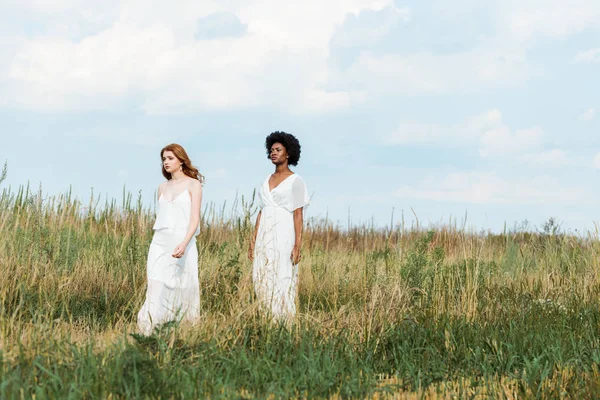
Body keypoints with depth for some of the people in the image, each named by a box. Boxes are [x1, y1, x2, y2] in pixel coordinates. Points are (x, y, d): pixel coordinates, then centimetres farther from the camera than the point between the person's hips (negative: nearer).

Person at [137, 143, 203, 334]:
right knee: (157, 290, -7)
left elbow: (195, 218, -9)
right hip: (160, 242, 4)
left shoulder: (193, 184, 0)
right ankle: (148, 333, -12)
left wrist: (184, 244, -24)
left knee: (182, 292, 1)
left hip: (182, 242, -4)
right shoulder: (163, 187, 15)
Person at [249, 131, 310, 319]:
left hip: (284, 235, -7)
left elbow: (298, 215, -8)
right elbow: (262, 212, 16)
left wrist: (297, 246, -15)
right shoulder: (267, 180, 16)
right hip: (265, 236, 7)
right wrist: (253, 242, 11)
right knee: (263, 283, 3)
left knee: (282, 283, -8)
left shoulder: (295, 181, -4)